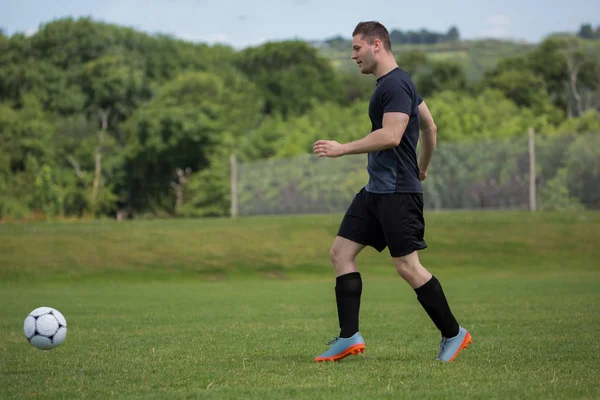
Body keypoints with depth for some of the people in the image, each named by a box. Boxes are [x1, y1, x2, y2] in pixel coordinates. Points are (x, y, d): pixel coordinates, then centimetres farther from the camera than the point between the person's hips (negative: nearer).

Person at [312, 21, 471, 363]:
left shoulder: (395, 84, -15)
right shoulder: (394, 83, 16)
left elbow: (391, 136, -25)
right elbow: (430, 127, 24)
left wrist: (342, 149, -20)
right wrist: (423, 168, 36)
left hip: (397, 192, -11)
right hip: (376, 190, 11)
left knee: (408, 266, -8)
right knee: (341, 252, 5)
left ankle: (453, 334, 6)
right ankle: (350, 337, 4)